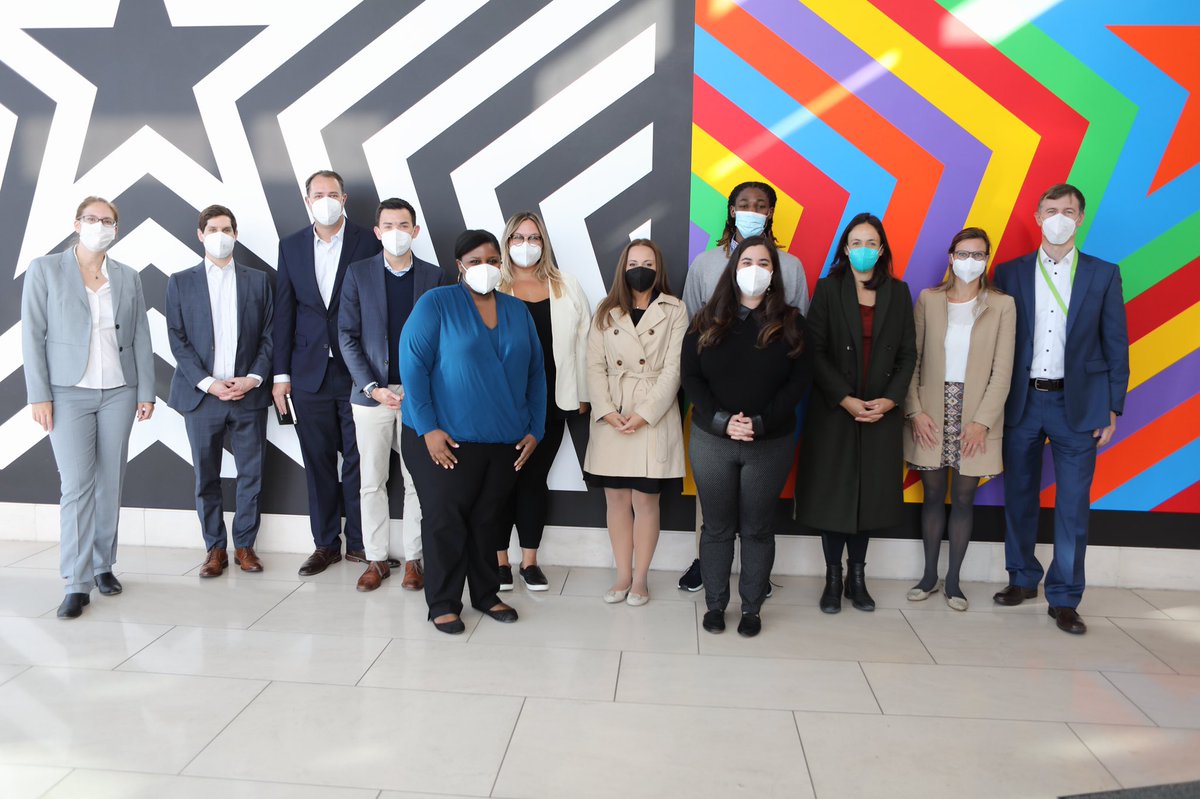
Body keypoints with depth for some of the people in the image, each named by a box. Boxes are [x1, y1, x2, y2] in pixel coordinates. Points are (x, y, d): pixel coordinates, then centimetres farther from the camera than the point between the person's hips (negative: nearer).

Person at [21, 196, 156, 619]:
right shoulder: (44, 270, 2)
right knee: (77, 486, -8)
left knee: (110, 484, 6)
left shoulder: (128, 278, 10)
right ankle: (76, 584, -3)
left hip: (118, 393, 3)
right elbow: (33, 336, -1)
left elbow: (141, 339, 9)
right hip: (68, 393, -3)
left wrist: (146, 391, 5)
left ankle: (103, 566, 20)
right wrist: (39, 395, -7)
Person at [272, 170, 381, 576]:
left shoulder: (369, 242, -2)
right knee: (318, 462, 9)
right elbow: (283, 313, 8)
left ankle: (359, 542, 16)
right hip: (310, 373, 3)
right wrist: (281, 374, 5)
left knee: (358, 462, 3)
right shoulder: (291, 246, 9)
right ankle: (325, 543, 21)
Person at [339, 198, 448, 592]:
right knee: (372, 482, 6)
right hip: (371, 392, 0)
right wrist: (372, 387, -9)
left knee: (417, 481, 5)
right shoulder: (358, 273, 4)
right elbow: (347, 335, 0)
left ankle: (413, 559, 16)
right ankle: (376, 559, 18)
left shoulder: (435, 276, 4)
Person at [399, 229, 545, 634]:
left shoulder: (517, 310, 10)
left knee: (485, 519, 14)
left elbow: (535, 373, 10)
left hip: (505, 441, 4)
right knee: (445, 520, 4)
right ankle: (443, 604, 18)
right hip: (446, 440, -4)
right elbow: (412, 364, -10)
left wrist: (535, 430, 4)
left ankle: (486, 594, 28)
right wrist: (427, 428, -16)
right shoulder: (436, 304, -4)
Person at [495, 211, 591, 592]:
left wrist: (582, 394, 3)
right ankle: (500, 559, 21)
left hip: (550, 400, 2)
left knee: (535, 478, 11)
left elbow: (582, 340, 6)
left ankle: (530, 561, 22)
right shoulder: (491, 288, -1)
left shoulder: (566, 287, 7)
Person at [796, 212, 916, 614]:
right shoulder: (828, 289, -1)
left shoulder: (898, 292, 7)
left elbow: (907, 353, 6)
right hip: (833, 410, -2)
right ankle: (833, 577, 16)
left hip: (882, 412, 2)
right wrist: (845, 399, -15)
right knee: (832, 492, 3)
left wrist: (890, 399, -8)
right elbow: (816, 350, -7)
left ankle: (857, 577, 21)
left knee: (869, 493, 8)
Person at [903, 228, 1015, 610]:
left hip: (975, 413, 0)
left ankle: (953, 579, 18)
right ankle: (929, 576, 20)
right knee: (933, 495, 7)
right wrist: (915, 410, -7)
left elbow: (1002, 370, -3)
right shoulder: (928, 300, 3)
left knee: (963, 498, 5)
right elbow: (912, 360, 1)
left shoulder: (1002, 305, 1)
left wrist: (982, 421, -10)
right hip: (932, 412, 1)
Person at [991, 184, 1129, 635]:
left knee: (1073, 505, 1)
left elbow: (1116, 345, 4)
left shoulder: (1104, 274, 3)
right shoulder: (1010, 273, 4)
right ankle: (1023, 580, 28)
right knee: (1019, 496, 11)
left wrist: (1113, 408, -1)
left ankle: (1064, 599, 12)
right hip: (1021, 400, 1)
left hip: (1078, 403, -1)